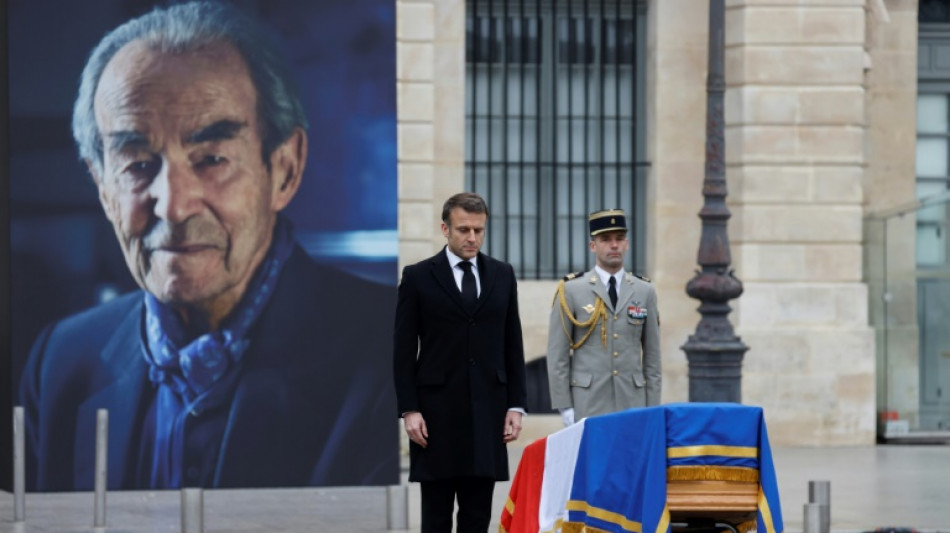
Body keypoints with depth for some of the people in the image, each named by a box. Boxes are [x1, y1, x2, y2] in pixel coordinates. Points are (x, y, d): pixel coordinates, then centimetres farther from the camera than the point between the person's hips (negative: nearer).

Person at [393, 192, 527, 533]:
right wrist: (409, 410, -9)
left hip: (487, 413, 3)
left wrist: (516, 405, 4)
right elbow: (404, 351, -1)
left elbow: (513, 345, 11)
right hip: (437, 414, -3)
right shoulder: (418, 277, 0)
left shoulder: (502, 275, 10)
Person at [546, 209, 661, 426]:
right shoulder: (571, 290, 1)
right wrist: (565, 408, -6)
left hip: (632, 402, 2)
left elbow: (652, 357, 11)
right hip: (588, 406, -2)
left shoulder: (645, 291, 10)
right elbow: (557, 356, 0)